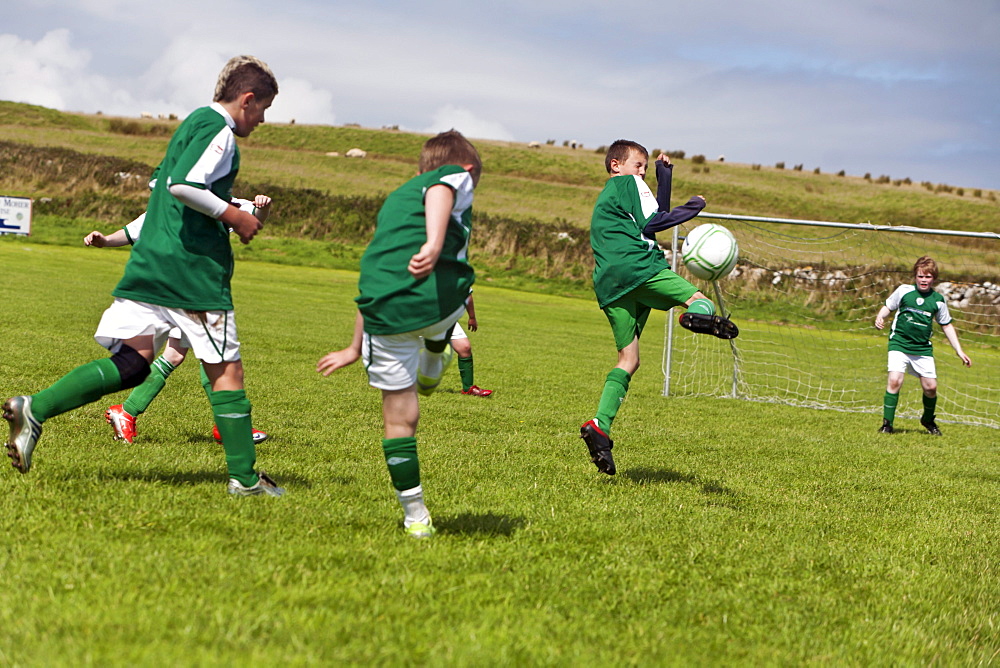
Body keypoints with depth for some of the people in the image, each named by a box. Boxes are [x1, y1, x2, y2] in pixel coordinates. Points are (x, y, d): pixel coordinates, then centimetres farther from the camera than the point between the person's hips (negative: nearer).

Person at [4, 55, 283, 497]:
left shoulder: (192, 123, 21)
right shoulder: (219, 130, -9)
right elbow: (184, 185, -23)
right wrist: (233, 217, -13)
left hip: (150, 263, 9)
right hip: (195, 269, -9)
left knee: (131, 361, 4)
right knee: (226, 368, 1)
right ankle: (244, 477, 5)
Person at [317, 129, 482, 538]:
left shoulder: (394, 198, 33)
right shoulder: (456, 177, 14)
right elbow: (439, 195, -13)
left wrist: (355, 348, 45)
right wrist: (434, 245, -32)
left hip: (385, 314, 5)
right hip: (439, 302, -4)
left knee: (399, 417, 12)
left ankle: (415, 516, 14)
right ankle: (431, 369, 54)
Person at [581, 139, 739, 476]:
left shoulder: (603, 199, 35)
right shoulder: (629, 184, 10)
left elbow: (655, 212, 37)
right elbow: (652, 224, -1)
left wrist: (664, 174, 38)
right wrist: (691, 208, 10)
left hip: (608, 285, 7)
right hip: (639, 268, -7)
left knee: (628, 359, 6)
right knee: (697, 298, -10)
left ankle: (599, 425, -10)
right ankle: (700, 315, -51)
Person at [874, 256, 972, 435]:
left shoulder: (938, 300, 3)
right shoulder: (903, 291, -3)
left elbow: (947, 326, 13)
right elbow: (888, 307, 10)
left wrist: (959, 351, 10)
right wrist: (880, 317, -13)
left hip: (923, 348, 2)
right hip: (899, 344, -2)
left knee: (930, 387, 0)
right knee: (895, 380, -19)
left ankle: (928, 420, 30)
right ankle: (887, 423, -8)